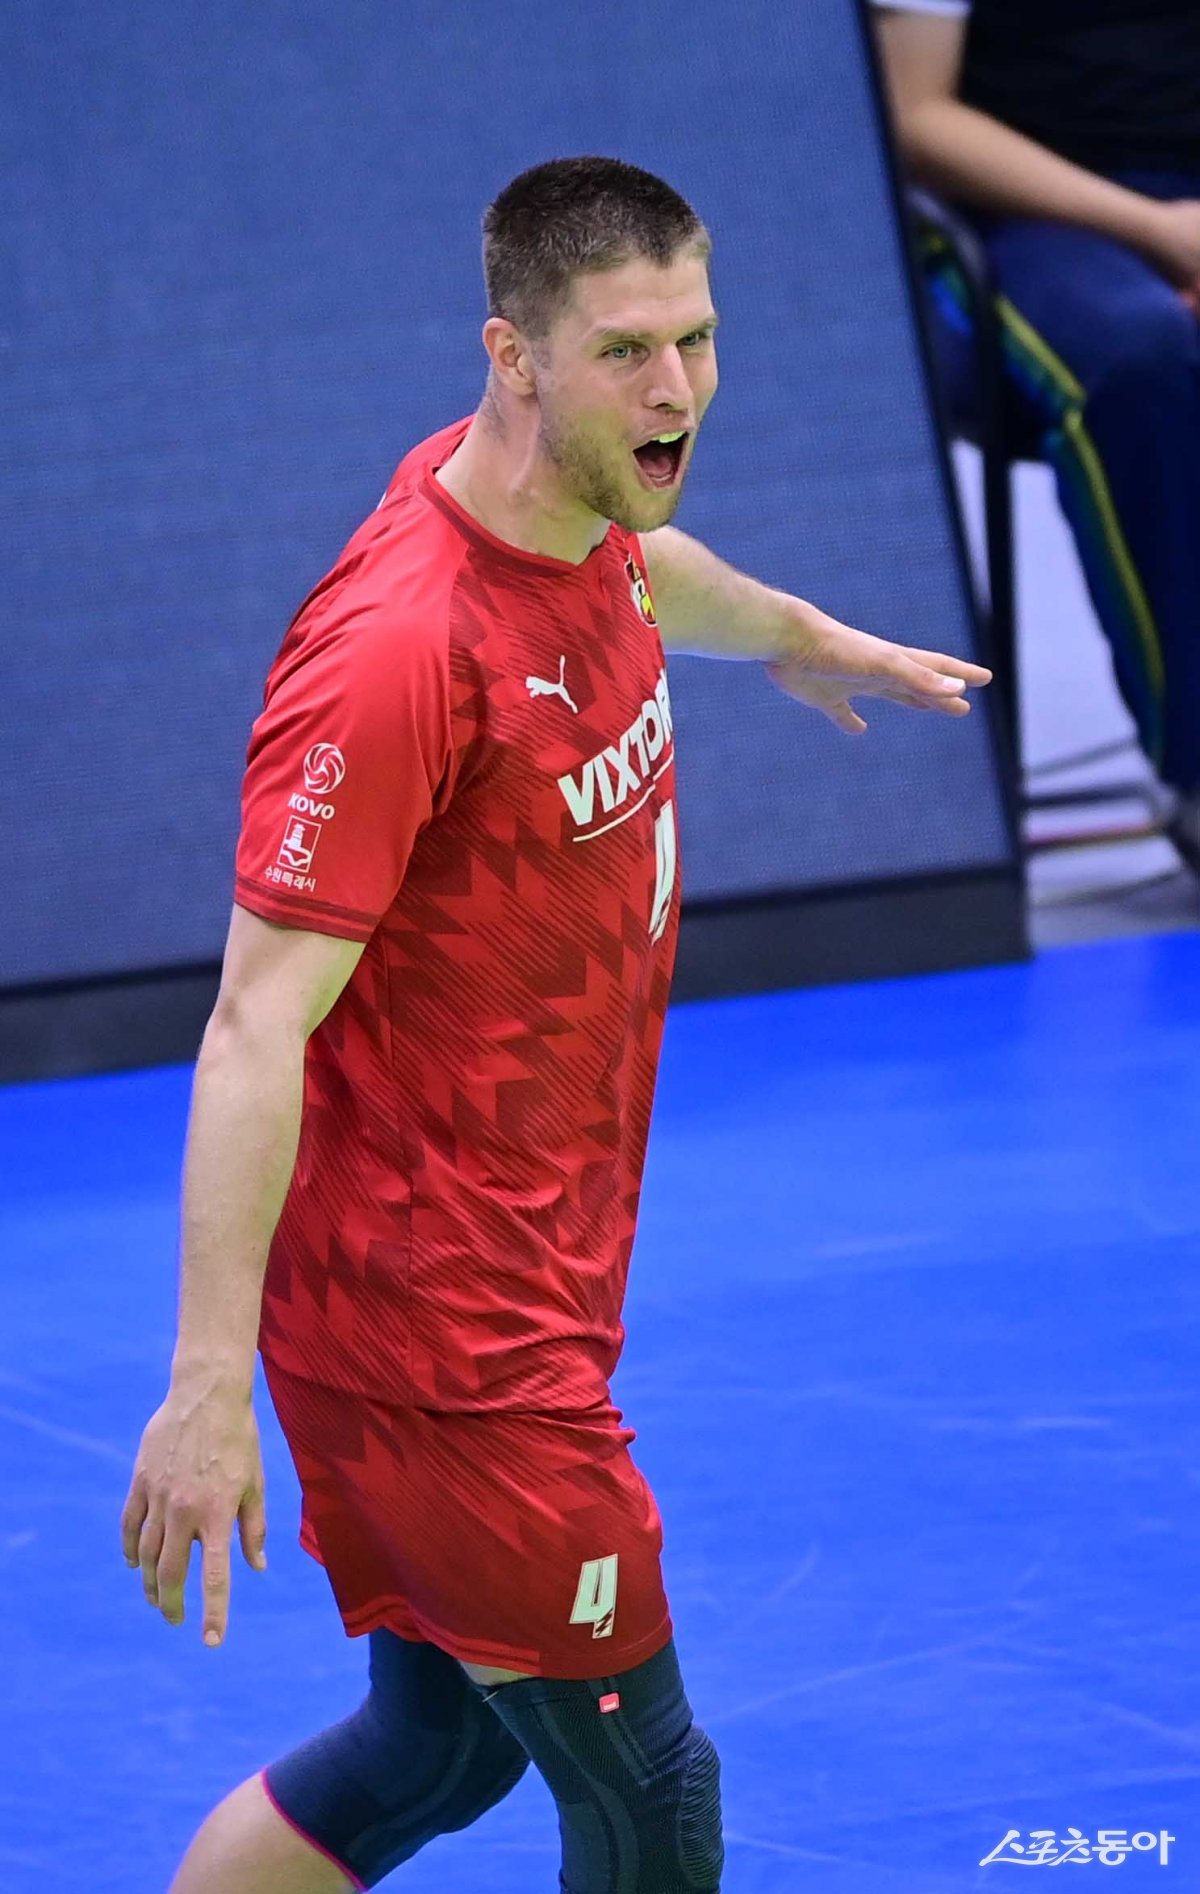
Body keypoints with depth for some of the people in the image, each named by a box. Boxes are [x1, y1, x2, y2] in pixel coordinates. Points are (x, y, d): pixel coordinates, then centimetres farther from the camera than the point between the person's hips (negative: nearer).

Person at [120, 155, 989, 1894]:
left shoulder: (581, 520, 2)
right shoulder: (401, 647, -25)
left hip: (536, 1283, 9)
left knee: (437, 1750, 17)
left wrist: (804, 638, 52)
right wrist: (208, 1387, -30)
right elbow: (262, 1026, -26)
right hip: (440, 1332, -9)